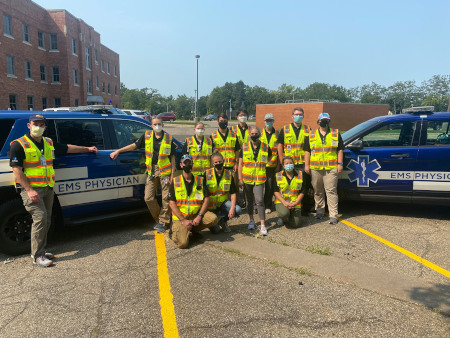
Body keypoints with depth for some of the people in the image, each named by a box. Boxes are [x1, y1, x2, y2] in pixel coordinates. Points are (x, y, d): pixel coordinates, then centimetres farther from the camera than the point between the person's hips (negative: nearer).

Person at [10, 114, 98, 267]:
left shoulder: (49, 143, 12)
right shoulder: (19, 145, -7)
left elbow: (68, 148, 25)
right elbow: (17, 170, -12)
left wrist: (87, 148, 28)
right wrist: (29, 190, -19)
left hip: (47, 188, 7)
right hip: (30, 188, -7)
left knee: (46, 221, 9)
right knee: (40, 217, -16)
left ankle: (39, 251, 22)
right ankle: (37, 256, -7)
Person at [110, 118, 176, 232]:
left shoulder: (168, 139, 1)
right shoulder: (147, 136, 7)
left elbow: (172, 157, 2)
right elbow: (134, 145, 12)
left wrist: (172, 174, -4)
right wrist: (118, 151, 6)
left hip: (164, 171, -2)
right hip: (152, 171, 3)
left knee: (166, 198, 1)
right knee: (148, 198, 1)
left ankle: (163, 222, 16)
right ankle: (158, 219, 21)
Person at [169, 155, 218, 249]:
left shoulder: (200, 180, 7)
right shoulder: (175, 182, 1)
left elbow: (206, 199, 1)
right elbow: (172, 203, -3)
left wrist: (199, 216, -14)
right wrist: (183, 220, -14)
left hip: (196, 215, 3)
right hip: (180, 217, -3)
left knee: (213, 219, -26)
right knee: (183, 243, -24)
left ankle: (194, 229, 2)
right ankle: (176, 228, 10)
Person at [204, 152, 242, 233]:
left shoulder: (229, 174, -3)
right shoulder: (207, 174, -9)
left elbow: (233, 193, -2)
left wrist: (232, 208, -16)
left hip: (223, 202, 3)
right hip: (211, 204, -3)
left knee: (238, 210, -25)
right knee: (215, 230, -15)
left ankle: (222, 219, 4)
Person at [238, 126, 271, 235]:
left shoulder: (265, 147, 2)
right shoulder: (244, 147, 2)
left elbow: (270, 158, 21)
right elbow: (240, 164, 3)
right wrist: (240, 179, -2)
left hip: (259, 179, -1)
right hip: (247, 178, 2)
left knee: (259, 201, -11)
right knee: (250, 200, 13)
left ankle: (263, 225, -5)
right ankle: (251, 220, 31)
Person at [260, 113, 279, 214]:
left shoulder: (277, 134, 7)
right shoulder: (260, 133, 7)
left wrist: (278, 165, 2)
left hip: (272, 165, 0)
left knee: (270, 186, 3)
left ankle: (267, 206, 15)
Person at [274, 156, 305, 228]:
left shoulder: (300, 175, 3)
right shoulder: (278, 176, 1)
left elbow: (302, 192, 3)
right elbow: (276, 191, -1)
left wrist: (295, 203, -12)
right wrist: (284, 202, -16)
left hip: (295, 204, 2)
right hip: (281, 202, -1)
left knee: (295, 224, -13)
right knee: (284, 213, -34)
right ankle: (281, 217, 4)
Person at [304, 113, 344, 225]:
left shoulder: (335, 134, 11)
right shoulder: (312, 135, 13)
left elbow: (340, 150, 9)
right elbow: (307, 151, 11)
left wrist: (340, 164, 1)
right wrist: (306, 165, 4)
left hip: (331, 168, -2)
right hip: (315, 168, 2)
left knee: (331, 191, -6)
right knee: (317, 191, 10)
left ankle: (333, 215, -4)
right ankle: (320, 210, 26)